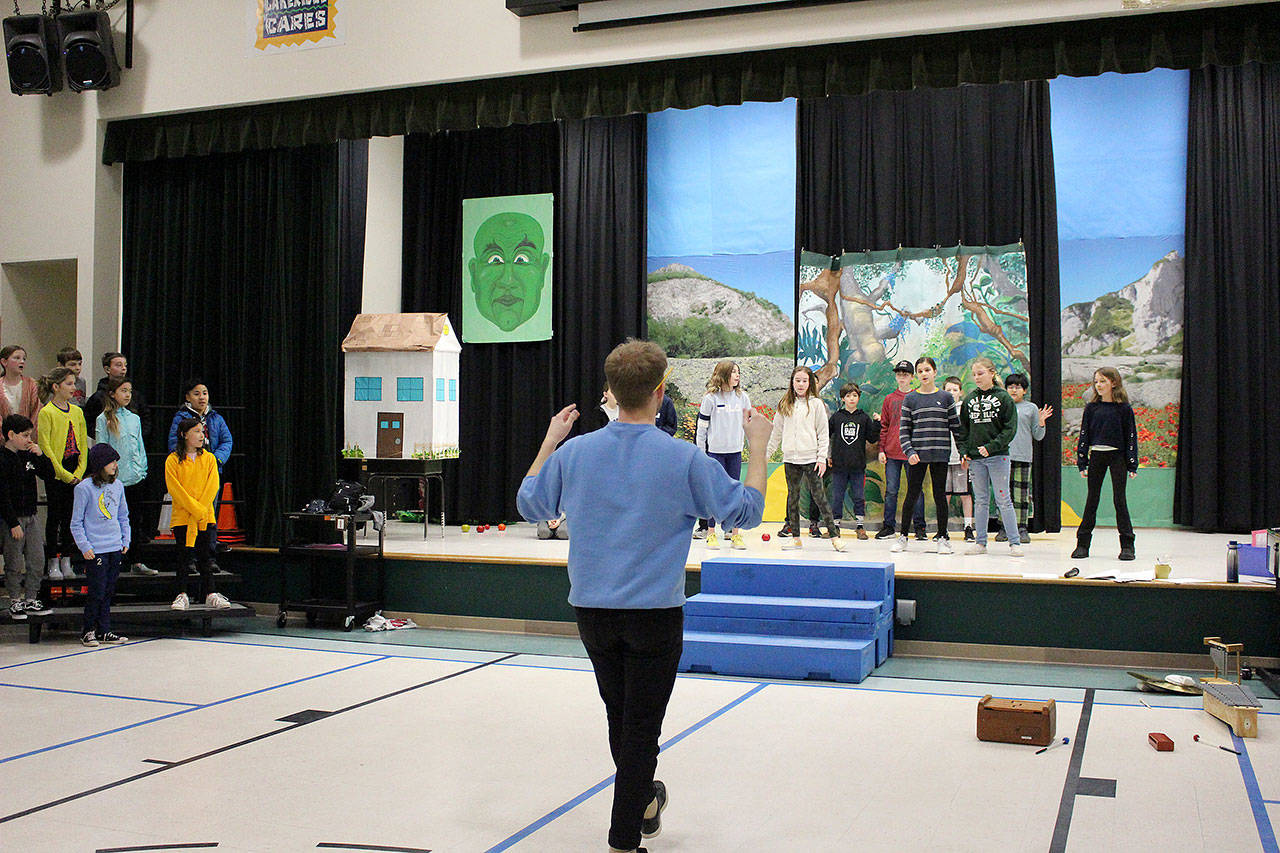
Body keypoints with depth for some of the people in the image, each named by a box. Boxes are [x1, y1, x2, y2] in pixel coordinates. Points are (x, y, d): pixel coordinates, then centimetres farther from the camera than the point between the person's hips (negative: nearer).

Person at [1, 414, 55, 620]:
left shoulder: (28, 455, 8)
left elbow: (49, 476, 12)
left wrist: (40, 456, -5)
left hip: (31, 516, 7)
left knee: (37, 560, 8)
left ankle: (31, 600, 19)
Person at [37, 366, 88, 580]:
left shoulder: (77, 412, 10)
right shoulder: (46, 413, -7)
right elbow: (45, 447, -11)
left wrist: (79, 471, -1)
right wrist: (63, 473, -14)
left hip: (74, 474, 5)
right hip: (55, 473, -5)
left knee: (70, 516, 8)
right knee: (55, 516, 1)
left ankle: (66, 561, 16)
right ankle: (53, 564, 9)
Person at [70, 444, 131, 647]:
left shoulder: (117, 486, 9)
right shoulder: (84, 488, -8)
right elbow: (76, 523, -4)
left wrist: (125, 541, 12)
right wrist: (85, 546, -11)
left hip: (116, 549, 5)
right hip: (95, 550, -5)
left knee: (109, 592, 9)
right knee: (97, 592, -4)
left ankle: (104, 631, 17)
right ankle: (88, 632, 10)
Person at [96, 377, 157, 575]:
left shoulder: (135, 418, 13)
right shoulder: (104, 419, -1)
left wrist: (143, 470, 12)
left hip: (136, 478, 5)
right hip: (115, 479, -5)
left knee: (135, 519, 7)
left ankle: (135, 562, 12)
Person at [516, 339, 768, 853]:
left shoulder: (574, 452, -4)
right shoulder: (684, 459, -12)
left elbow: (529, 505, 12)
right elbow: (746, 511, -3)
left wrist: (549, 439, 21)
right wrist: (758, 445, 8)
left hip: (592, 612, 4)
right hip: (655, 614, -4)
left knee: (621, 720, 20)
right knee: (640, 728, 4)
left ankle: (642, 803, 41)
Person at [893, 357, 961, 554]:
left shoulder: (946, 398, 6)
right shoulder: (910, 399, 5)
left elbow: (956, 427, 8)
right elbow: (903, 429, 3)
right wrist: (909, 452, -10)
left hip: (940, 454, 0)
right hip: (917, 455, 0)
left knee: (940, 494, 3)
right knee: (912, 495, 2)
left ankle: (943, 538, 12)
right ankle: (903, 536, 11)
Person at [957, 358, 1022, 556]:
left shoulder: (1003, 397, -3)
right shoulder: (969, 399, 9)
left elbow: (1010, 428, -7)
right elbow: (963, 428, 14)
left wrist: (992, 446, -17)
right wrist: (963, 451, 2)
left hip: (998, 456, -4)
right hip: (975, 458, 4)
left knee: (1003, 500, -3)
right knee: (980, 500, 9)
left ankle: (1015, 542, 3)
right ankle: (980, 542, 14)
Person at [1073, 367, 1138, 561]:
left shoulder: (1124, 408, -2)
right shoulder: (1091, 408, 5)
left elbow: (1131, 437, -1)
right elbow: (1084, 435, 7)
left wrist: (1132, 465, -4)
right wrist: (1082, 462, 2)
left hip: (1117, 456, -2)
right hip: (1096, 456, 2)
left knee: (1119, 499, -2)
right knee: (1092, 500, 5)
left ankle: (1127, 545, 5)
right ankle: (1083, 543, 10)